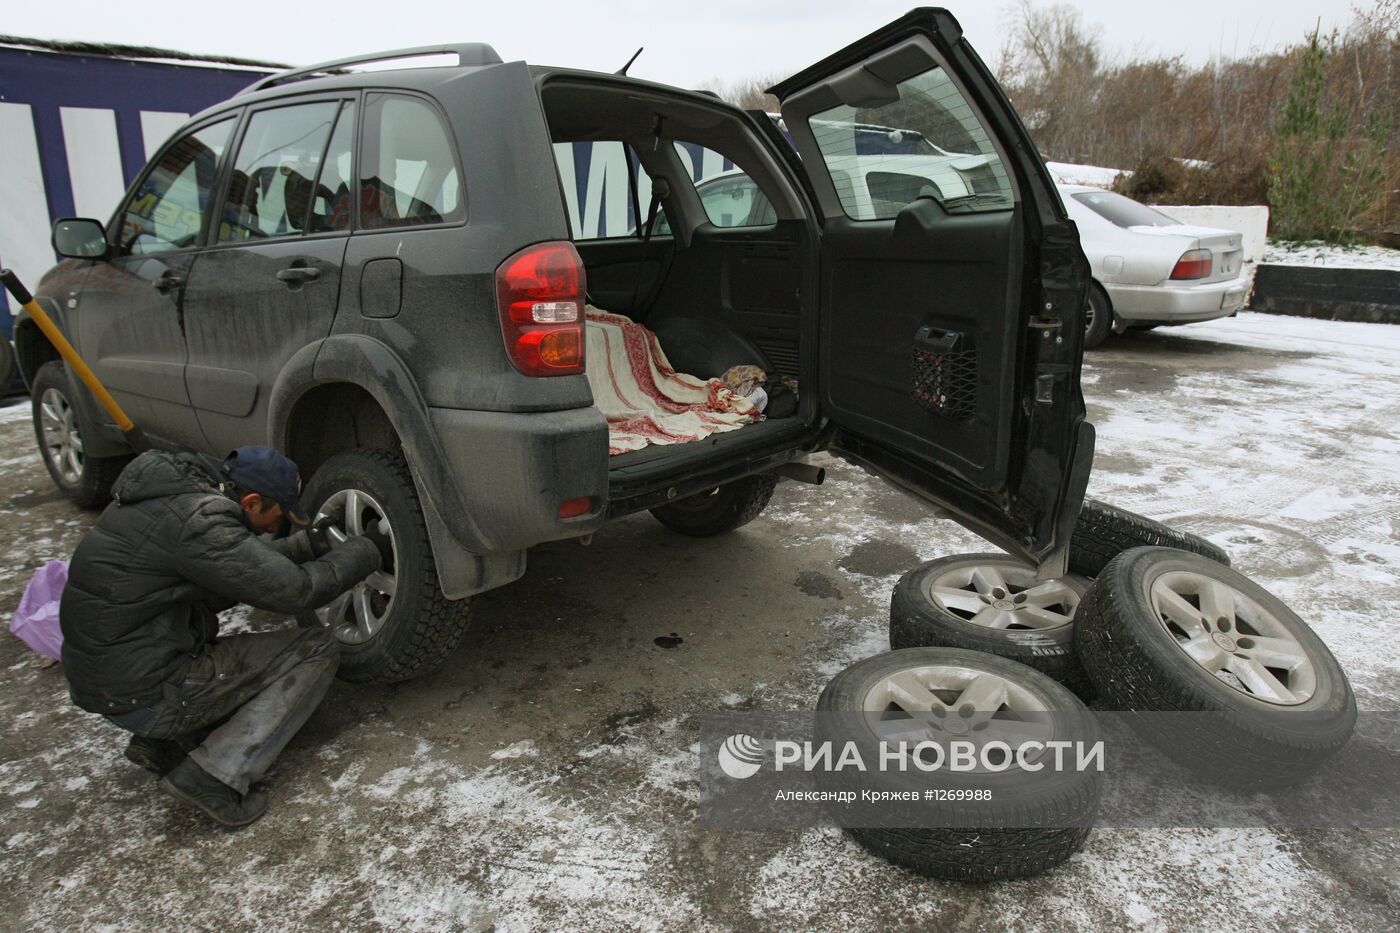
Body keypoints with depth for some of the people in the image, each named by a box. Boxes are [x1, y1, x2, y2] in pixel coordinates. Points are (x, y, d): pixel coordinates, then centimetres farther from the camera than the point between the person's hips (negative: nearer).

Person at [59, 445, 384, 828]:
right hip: (145, 694, -10)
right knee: (315, 650, -7)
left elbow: (247, 559, 19)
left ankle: (163, 742, 12)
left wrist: (307, 544, 8)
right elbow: (297, 591, -20)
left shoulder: (178, 492, 5)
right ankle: (216, 776, -12)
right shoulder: (199, 523, -23)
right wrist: (367, 550, -7)